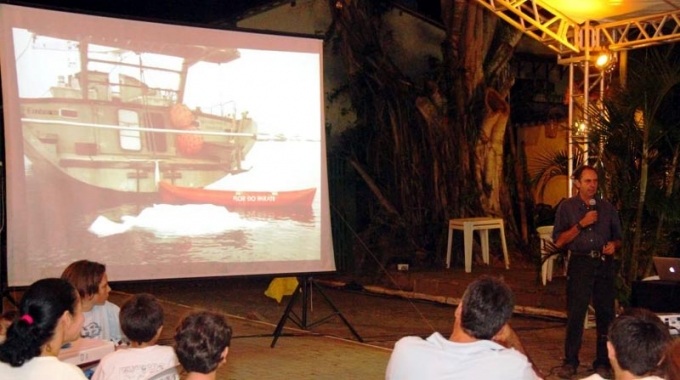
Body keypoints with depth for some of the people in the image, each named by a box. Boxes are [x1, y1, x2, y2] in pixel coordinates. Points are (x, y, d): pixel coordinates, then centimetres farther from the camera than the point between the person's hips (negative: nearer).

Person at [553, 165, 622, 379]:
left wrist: (613, 245, -5)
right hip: (580, 263, -2)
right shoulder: (567, 208, 4)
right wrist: (581, 224, -11)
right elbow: (558, 241, -3)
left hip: (604, 264, 3)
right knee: (575, 314, -4)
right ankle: (570, 362, 5)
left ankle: (603, 363, 14)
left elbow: (618, 238, 19)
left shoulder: (607, 208, 12)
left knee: (605, 314, 4)